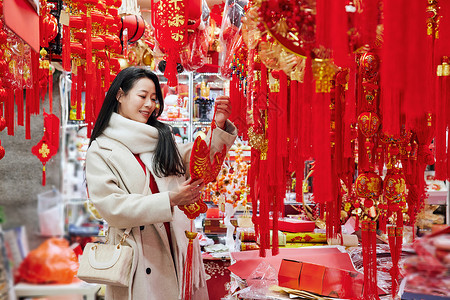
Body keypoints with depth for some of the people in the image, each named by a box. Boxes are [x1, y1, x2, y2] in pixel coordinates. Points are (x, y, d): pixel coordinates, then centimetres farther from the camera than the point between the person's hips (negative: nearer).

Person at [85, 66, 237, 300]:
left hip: (176, 249, 5)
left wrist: (219, 126, -5)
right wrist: (169, 200, -20)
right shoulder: (101, 150, -3)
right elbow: (111, 206, -14)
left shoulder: (161, 138, 13)